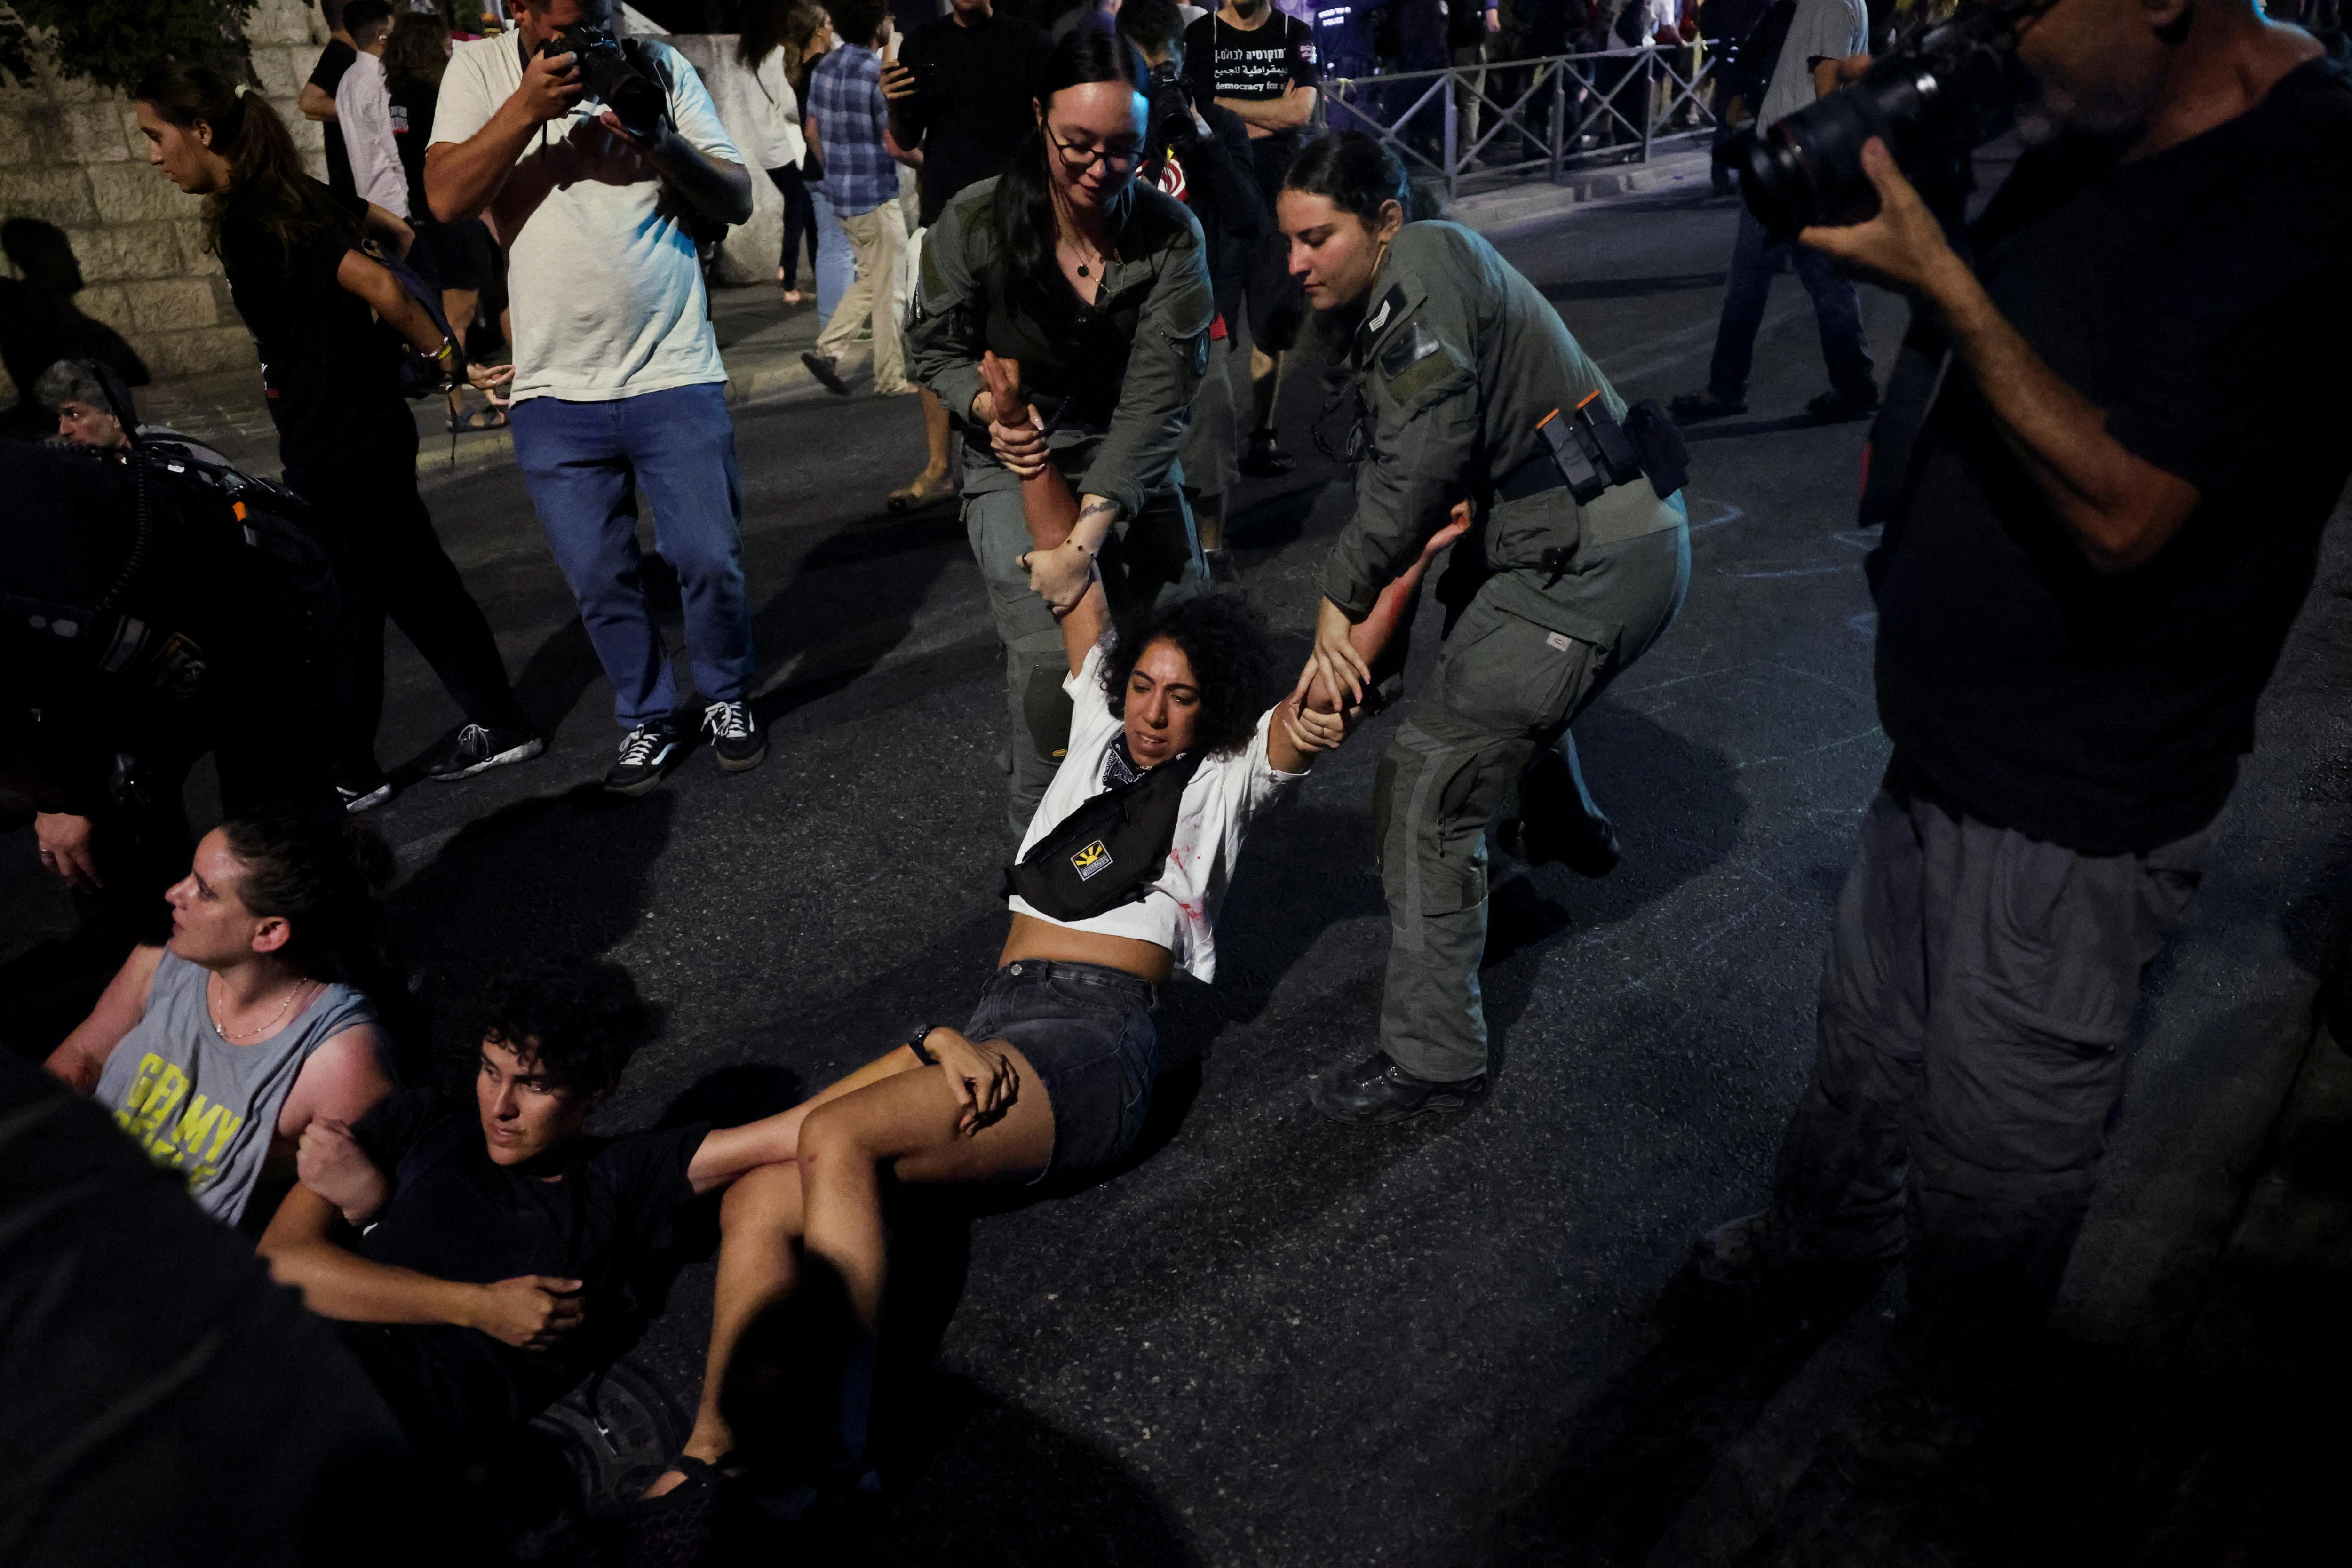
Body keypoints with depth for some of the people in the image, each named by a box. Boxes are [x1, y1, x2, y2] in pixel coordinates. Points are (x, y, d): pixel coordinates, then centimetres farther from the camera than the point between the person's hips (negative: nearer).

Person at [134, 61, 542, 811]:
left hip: (336, 447, -9)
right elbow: (397, 233, 19)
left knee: (341, 608, 2)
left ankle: (347, 774, 15)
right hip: (368, 432, 9)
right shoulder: (292, 195, 8)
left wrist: (450, 363, -16)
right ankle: (500, 725, 22)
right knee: (417, 584, 15)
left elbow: (376, 284, -24)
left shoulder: (250, 221, -18)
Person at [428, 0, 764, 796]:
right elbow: (447, 199, -9)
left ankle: (728, 699, 24)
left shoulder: (659, 66, 3)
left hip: (676, 378, 0)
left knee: (709, 559, 1)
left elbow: (736, 201, 0)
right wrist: (527, 108, -16)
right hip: (555, 392, 1)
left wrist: (662, 143, -17)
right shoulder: (479, 70, 4)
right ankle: (649, 720, 24)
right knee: (599, 581, 5)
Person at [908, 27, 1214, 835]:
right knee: (1052, 657, -22)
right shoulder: (975, 224, -13)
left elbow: (1156, 400, -20)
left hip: (1129, 465, 2)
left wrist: (1090, 531, -33)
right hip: (1018, 460, -2)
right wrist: (990, 409, -21)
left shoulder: (1171, 236, -13)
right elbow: (938, 347, 3)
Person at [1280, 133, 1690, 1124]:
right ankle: (1568, 834, 66)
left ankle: (1433, 1061, -1)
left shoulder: (1424, 270, -16)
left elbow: (1420, 465, -22)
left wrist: (1342, 595, -11)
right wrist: (1353, 600, -4)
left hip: (1592, 563, -11)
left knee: (1428, 787, -10)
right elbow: (1388, 462, 10)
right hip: (1621, 532, 11)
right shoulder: (1387, 298, 15)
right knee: (1502, 667, 39)